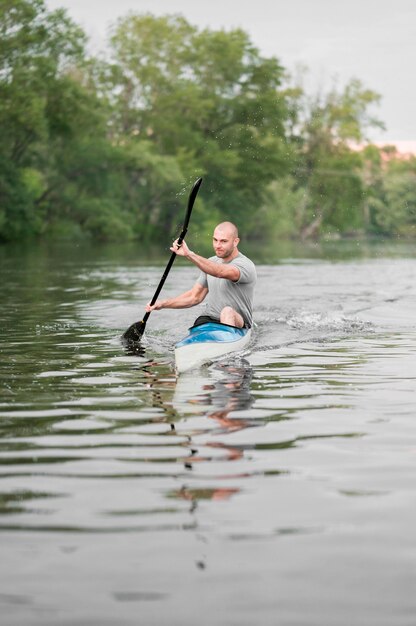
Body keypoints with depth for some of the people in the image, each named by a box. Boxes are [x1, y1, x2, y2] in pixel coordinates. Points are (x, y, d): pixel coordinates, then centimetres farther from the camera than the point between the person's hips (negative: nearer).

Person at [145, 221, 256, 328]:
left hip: (237, 323, -6)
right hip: (209, 321, 6)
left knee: (227, 312, -36)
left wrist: (189, 254, -46)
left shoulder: (246, 265, -14)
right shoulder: (211, 263, 12)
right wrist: (163, 304, 3)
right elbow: (194, 297, 16)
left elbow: (221, 272, -36)